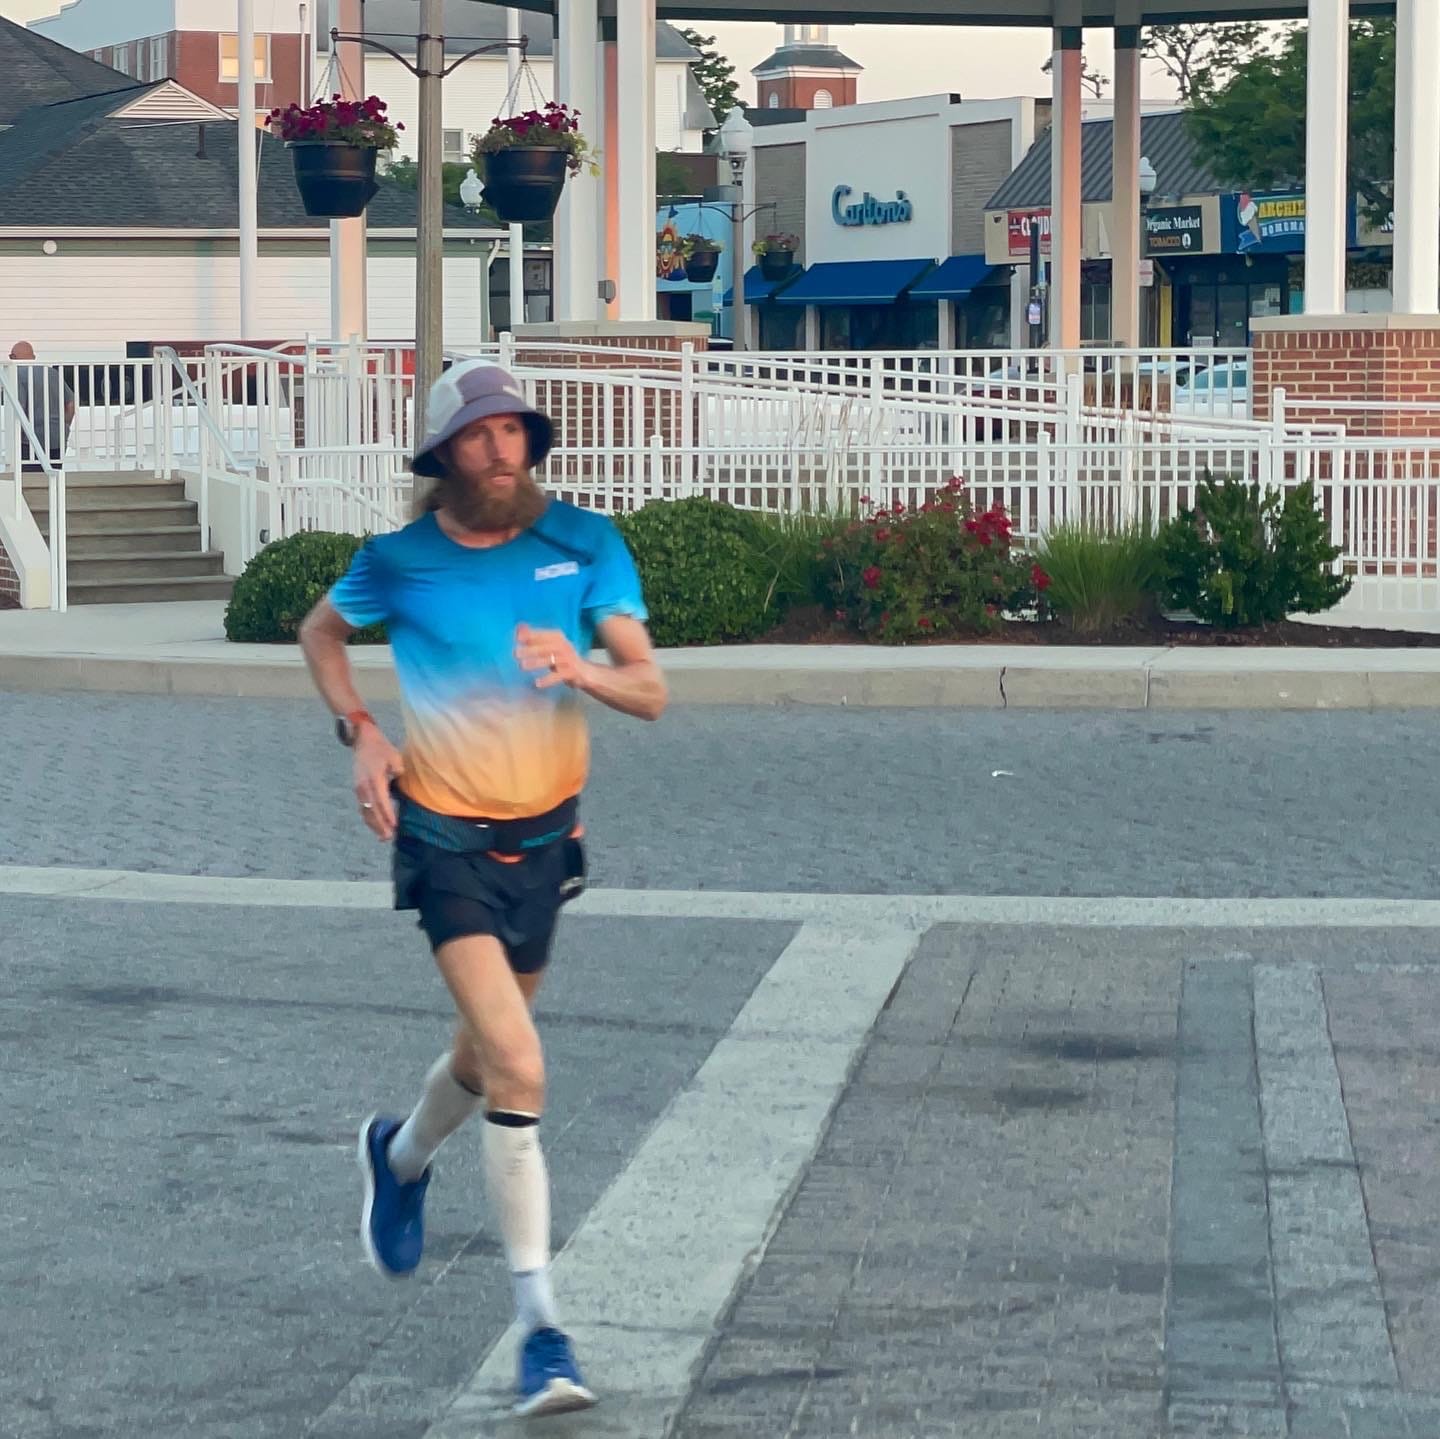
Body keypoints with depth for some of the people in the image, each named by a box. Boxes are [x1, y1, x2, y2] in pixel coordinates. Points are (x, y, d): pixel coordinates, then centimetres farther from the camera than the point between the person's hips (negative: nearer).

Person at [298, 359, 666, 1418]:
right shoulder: (399, 556, -8)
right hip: (446, 834, -4)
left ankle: (402, 1157, 53)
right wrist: (362, 734, -2)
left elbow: (651, 692, -6)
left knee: (486, 1058, 19)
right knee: (519, 1072, -18)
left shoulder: (584, 544, -5)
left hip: (545, 832, 4)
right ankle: (542, 1327, -15)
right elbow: (322, 633, 13)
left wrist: (581, 669, -28)